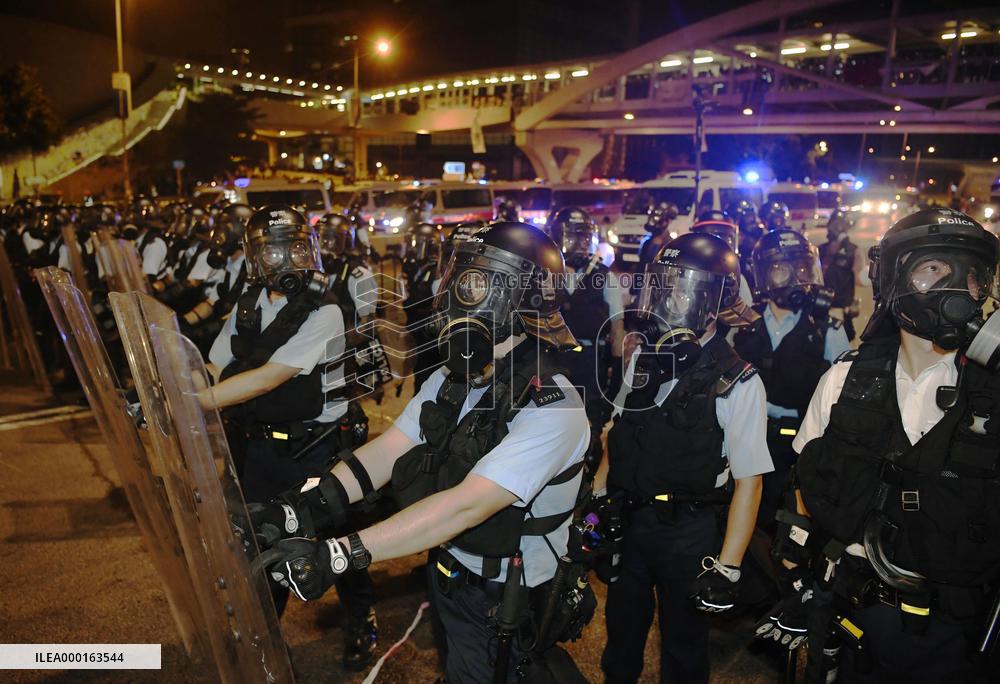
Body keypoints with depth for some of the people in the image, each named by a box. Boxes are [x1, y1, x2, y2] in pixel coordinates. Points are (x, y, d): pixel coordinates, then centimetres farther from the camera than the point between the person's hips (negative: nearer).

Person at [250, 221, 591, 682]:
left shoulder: (552, 410, -29)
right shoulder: (451, 381, -3)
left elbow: (466, 505, -36)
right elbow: (386, 451, -10)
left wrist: (338, 553, -38)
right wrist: (302, 505, -25)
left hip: (509, 603, -6)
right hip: (451, 572, 6)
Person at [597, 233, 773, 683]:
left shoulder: (737, 383, -17)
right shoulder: (644, 358, 0)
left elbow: (748, 481, -15)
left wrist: (726, 568, -16)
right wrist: (598, 499, 7)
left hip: (689, 532, -4)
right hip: (627, 520, 5)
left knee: (683, 646, 17)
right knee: (621, 631, 24)